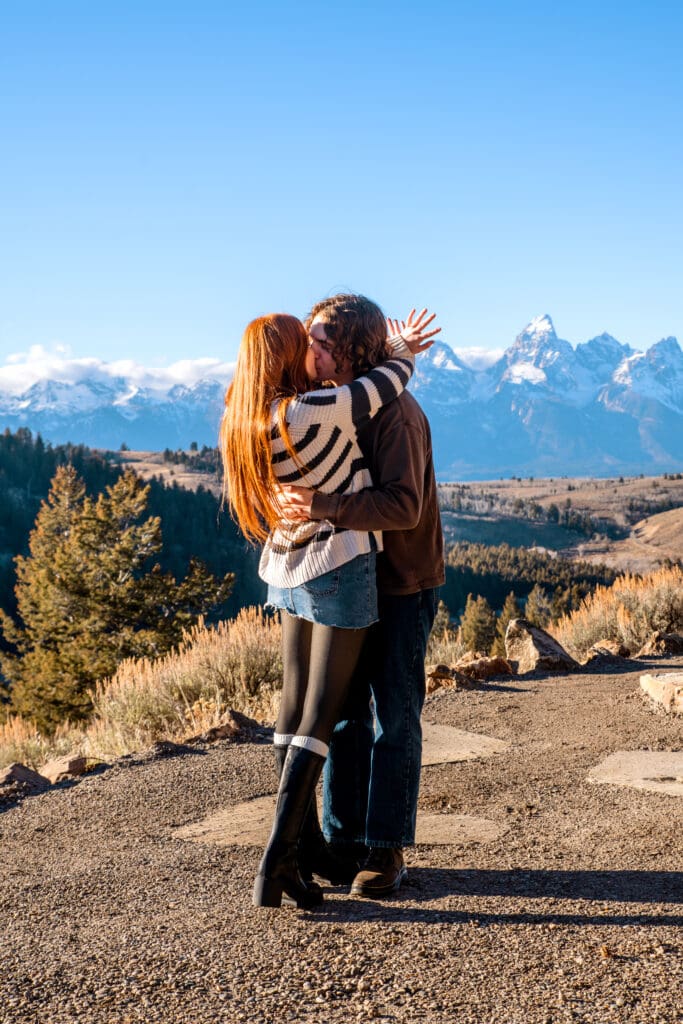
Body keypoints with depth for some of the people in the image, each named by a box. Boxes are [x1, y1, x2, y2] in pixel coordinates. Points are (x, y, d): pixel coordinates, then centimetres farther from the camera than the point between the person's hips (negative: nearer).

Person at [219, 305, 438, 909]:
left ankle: (295, 849, 19)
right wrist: (403, 352, 13)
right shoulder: (312, 414, -22)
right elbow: (386, 384, -10)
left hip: (288, 572, 8)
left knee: (295, 708, 12)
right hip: (338, 570, -8)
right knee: (319, 720, -5)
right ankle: (274, 868, -6)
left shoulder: (242, 424, 2)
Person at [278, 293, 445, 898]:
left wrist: (324, 507, -35)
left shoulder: (395, 412, -19)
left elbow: (404, 506, -28)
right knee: (343, 713, 10)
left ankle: (387, 849, 11)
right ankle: (343, 841, 20)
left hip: (403, 586, -7)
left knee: (395, 719, 1)